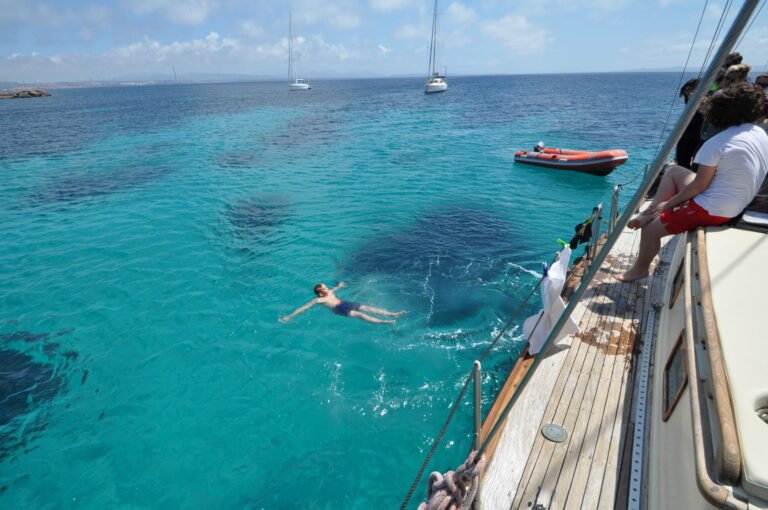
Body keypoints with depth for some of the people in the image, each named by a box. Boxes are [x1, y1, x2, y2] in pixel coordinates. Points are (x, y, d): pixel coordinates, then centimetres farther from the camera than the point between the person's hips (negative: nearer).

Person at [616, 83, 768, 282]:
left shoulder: (717, 143, -21)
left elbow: (699, 186, -17)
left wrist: (668, 203, -4)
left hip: (711, 209, -9)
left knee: (650, 229, 0)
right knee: (673, 170, 17)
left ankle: (639, 270, 19)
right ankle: (651, 212, 14)